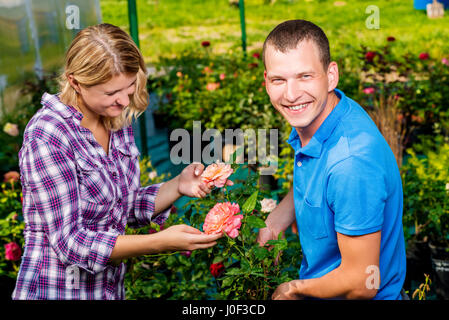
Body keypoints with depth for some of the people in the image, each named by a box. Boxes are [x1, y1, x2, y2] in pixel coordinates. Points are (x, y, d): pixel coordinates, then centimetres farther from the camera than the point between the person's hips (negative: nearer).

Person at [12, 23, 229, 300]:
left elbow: (131, 210, 6)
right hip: (55, 291, -6)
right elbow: (70, 241, -23)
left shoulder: (118, 121, -1)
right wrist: (160, 242, -28)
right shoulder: (47, 135, -22)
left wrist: (178, 186, -10)